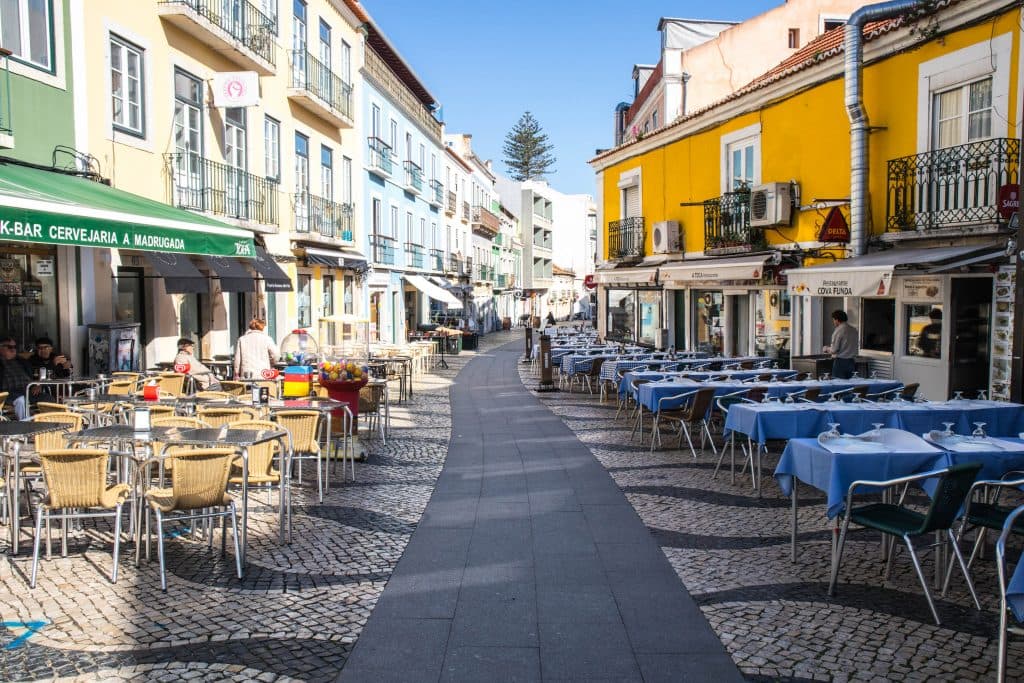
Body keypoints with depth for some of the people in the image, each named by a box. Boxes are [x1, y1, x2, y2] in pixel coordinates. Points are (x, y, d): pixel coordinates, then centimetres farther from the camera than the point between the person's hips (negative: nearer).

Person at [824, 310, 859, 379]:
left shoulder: (838, 330, -12)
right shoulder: (854, 330, 8)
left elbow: (834, 350, -14)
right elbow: (857, 348, 13)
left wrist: (827, 349, 5)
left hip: (840, 361, -7)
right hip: (852, 361, 7)